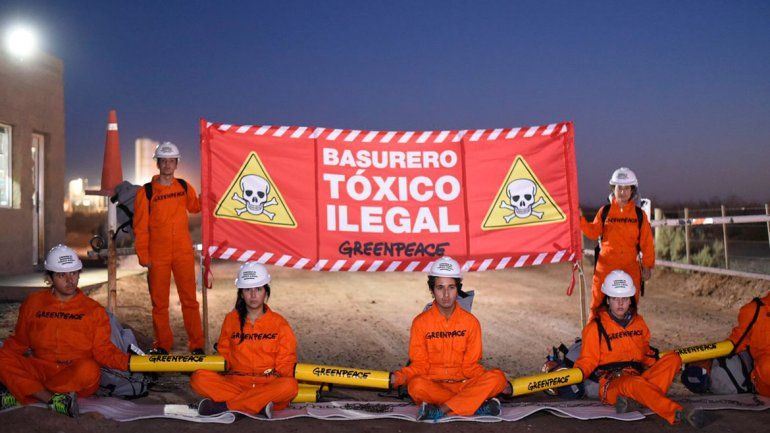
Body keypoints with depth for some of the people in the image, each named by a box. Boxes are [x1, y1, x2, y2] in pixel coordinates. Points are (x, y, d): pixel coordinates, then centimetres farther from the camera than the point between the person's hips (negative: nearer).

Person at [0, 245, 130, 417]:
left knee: (88, 370, -35)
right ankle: (53, 400, -31)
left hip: (76, 379, -2)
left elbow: (103, 349, -1)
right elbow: (19, 342, 17)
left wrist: (127, 362, -19)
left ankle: (18, 394, -25)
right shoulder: (33, 303, 11)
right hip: (40, 369, 2)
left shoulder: (94, 310, 4)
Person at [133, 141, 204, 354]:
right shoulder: (146, 192, -2)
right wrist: (144, 256, -6)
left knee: (189, 299, 3)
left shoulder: (184, 187, 6)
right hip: (157, 255, -1)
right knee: (159, 301, 7)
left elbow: (196, 207, 26)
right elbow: (140, 227, -2)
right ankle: (163, 344, 18)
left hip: (183, 253, 2)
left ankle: (196, 344, 9)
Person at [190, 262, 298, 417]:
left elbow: (285, 363, 5)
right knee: (198, 378, -24)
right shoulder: (231, 319, 13)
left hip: (268, 384, -1)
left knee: (290, 385, -35)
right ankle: (260, 404, -31)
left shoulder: (279, 323, 7)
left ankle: (223, 406, -30)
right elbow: (224, 354, 14)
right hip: (235, 383, 2)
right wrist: (224, 365, -6)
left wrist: (275, 375, -13)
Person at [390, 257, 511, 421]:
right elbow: (419, 364, 1)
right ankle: (480, 406, -29)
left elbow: (471, 365, 4)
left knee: (497, 376, -25)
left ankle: (440, 410, -31)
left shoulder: (470, 322, 3)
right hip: (433, 385, -2)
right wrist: (401, 376, -19)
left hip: (463, 383, 2)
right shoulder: (421, 322, 0)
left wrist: (492, 382, -14)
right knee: (416, 385, -35)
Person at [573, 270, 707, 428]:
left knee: (673, 358, -16)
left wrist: (664, 368, 12)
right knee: (635, 383, -39)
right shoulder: (596, 327, 1)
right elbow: (588, 360, -1)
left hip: (639, 376, 6)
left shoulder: (638, 322, 17)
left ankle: (634, 401, -35)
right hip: (611, 384, -6)